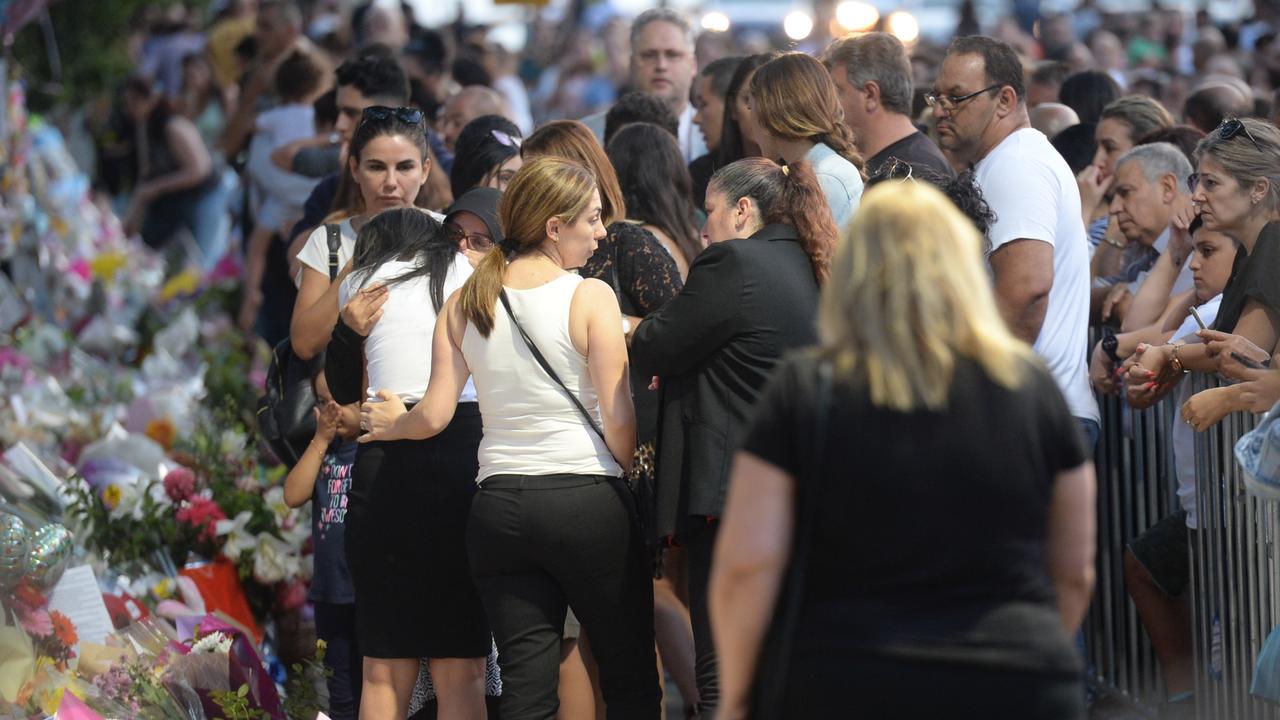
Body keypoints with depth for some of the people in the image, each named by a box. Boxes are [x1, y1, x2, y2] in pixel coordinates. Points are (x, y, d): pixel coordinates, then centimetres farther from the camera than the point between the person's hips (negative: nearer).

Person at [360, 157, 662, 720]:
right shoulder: (590, 297, -7)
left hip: (498, 506, 4)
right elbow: (619, 421, -10)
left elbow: (435, 415, 3)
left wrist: (392, 423, 24)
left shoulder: (465, 304, 6)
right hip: (587, 503, -4)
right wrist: (624, 468, 9)